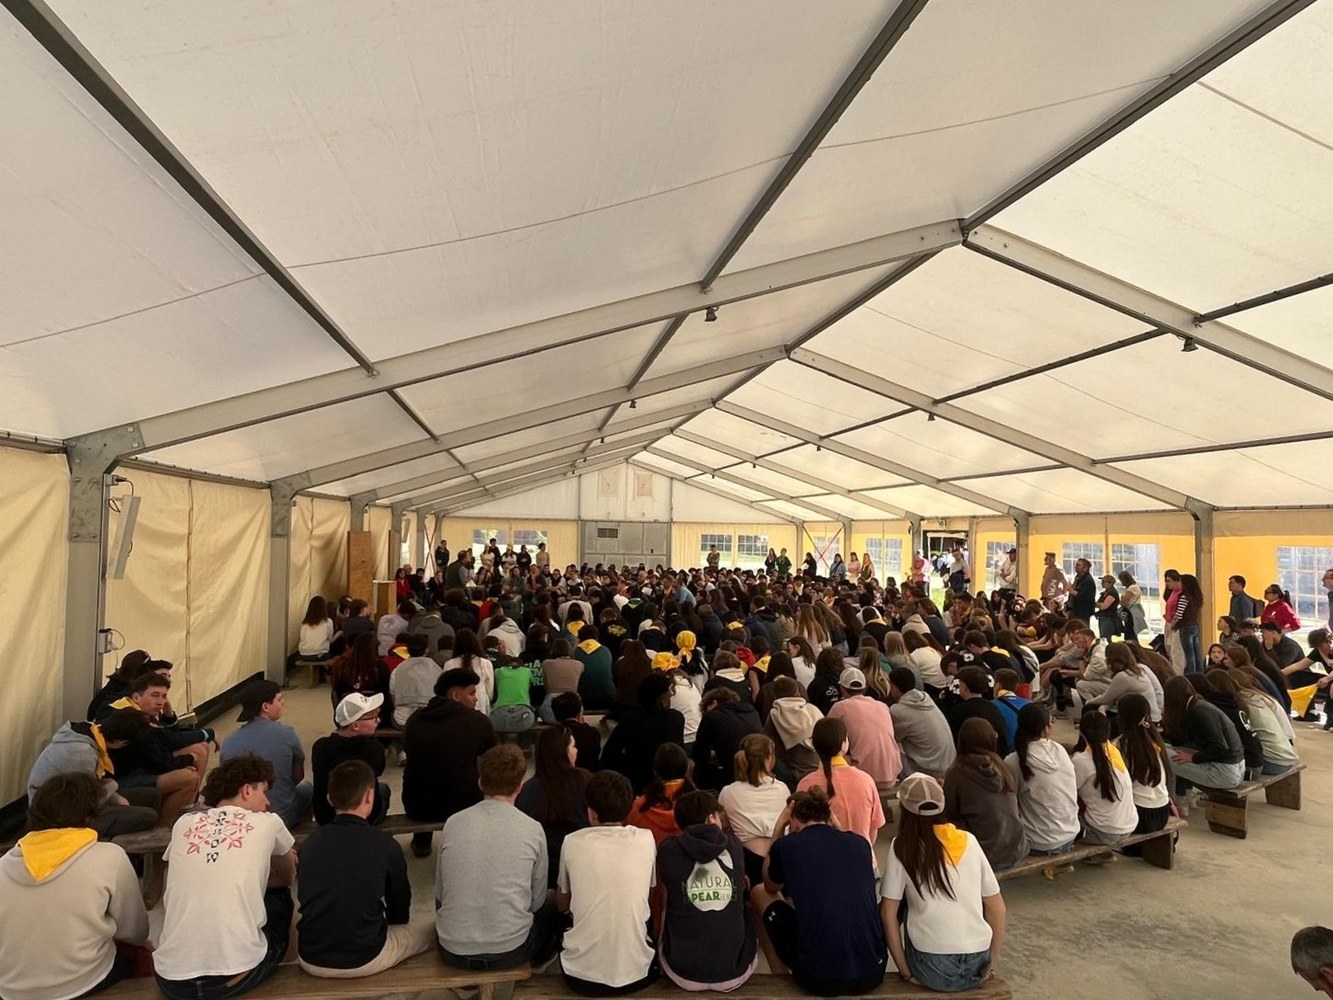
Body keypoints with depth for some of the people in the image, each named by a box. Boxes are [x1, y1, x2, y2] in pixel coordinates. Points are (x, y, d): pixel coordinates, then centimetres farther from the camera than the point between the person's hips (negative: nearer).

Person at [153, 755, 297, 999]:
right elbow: (287, 877, 26)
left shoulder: (183, 824, 11)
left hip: (172, 979, 3)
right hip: (236, 973, -3)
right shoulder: (267, 823, 5)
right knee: (279, 895, 26)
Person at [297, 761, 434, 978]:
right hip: (365, 960, -4)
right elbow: (401, 910, 2)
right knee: (433, 929, 17)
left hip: (311, 961, 4)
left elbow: (306, 899, 13)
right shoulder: (384, 844, -12)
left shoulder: (310, 842, -3)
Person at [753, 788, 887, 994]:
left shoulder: (786, 846, -2)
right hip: (872, 974, 4)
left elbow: (770, 887, 20)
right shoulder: (860, 843, 5)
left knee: (759, 893, 19)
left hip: (819, 978, -4)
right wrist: (835, 824, 28)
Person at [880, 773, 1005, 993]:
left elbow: (888, 912, -2)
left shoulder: (902, 846, -3)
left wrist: (905, 971, 5)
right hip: (978, 967, 3)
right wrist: (991, 962, 17)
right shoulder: (969, 840, 5)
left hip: (932, 970, -3)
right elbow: (997, 908, 9)